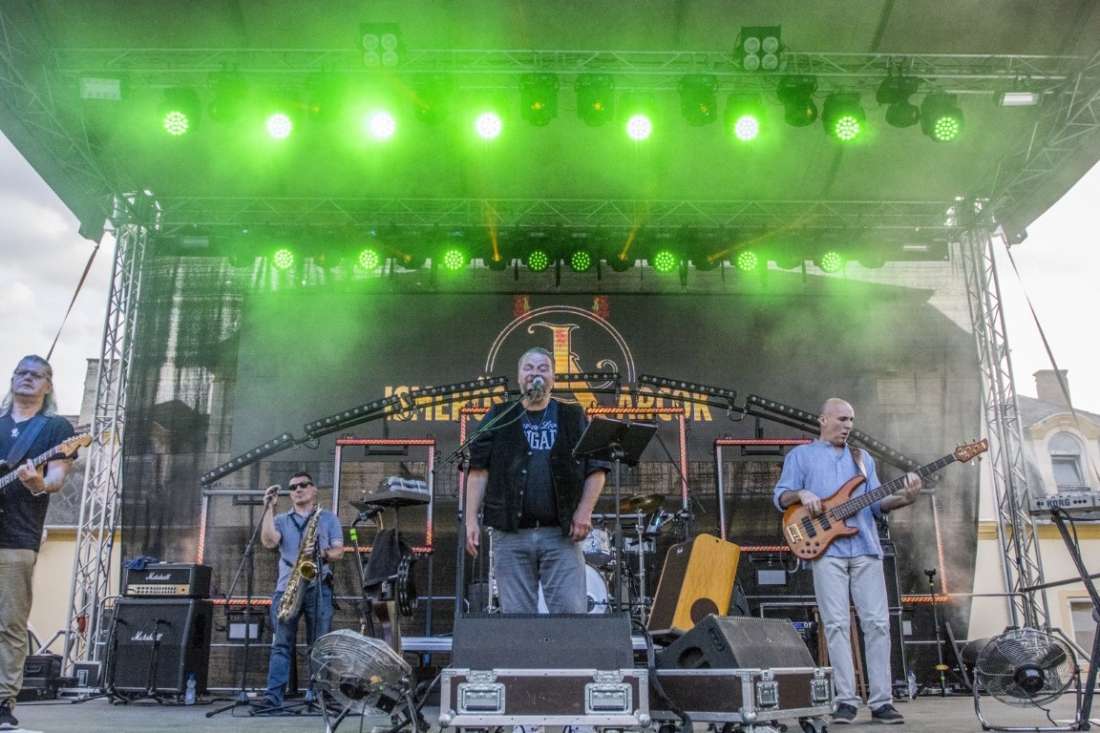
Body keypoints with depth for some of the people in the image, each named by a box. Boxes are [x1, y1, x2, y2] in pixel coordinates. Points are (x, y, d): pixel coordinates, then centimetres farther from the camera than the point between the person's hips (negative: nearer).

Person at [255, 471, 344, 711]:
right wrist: (270, 508, -5)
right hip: (287, 587, 1)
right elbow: (268, 542, -5)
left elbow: (339, 551, 4)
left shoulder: (328, 518, 13)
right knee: (281, 644, -3)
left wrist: (321, 553, -17)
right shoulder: (281, 520, 17)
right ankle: (272, 697, -5)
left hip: (318, 587, -1)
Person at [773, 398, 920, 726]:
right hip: (826, 550, -3)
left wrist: (904, 498, -5)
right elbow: (780, 496, 5)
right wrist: (801, 494, -17)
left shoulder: (863, 459, 22)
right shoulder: (801, 455, 11)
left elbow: (876, 503, 14)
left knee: (877, 622, -1)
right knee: (837, 624, -6)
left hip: (866, 549, 4)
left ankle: (881, 701, 4)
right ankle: (846, 701, -1)